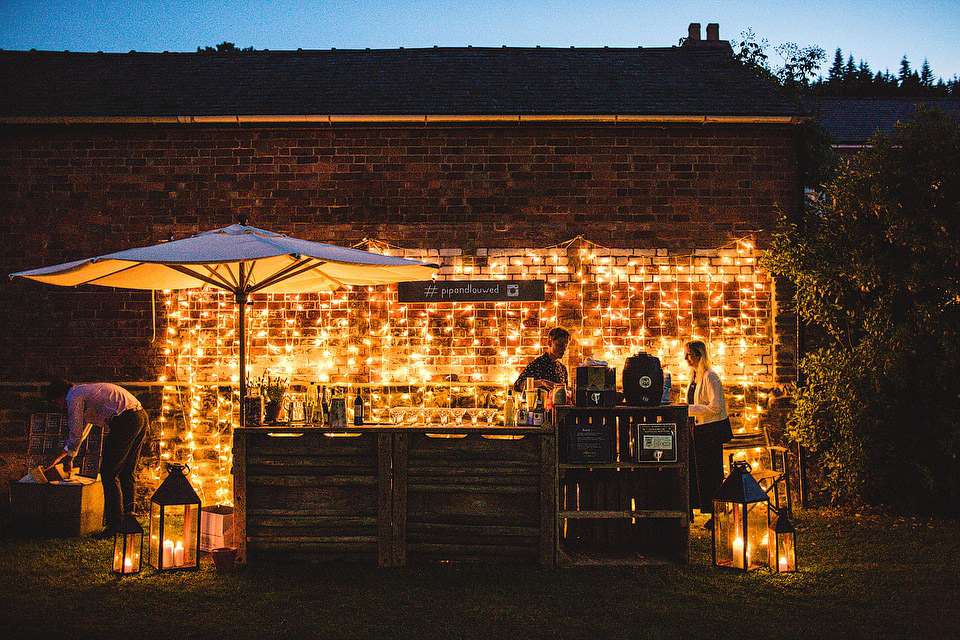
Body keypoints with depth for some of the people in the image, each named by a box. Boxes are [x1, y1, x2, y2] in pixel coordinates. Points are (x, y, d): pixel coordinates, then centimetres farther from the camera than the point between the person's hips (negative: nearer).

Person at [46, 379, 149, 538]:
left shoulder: (74, 396, 2)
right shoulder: (86, 390, 32)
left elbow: (76, 433, -1)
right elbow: (81, 429, 41)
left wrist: (69, 457, 15)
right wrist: (66, 456, 46)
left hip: (124, 420, -10)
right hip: (142, 417, 10)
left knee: (108, 473, -3)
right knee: (126, 473, 16)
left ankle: (115, 525, -4)